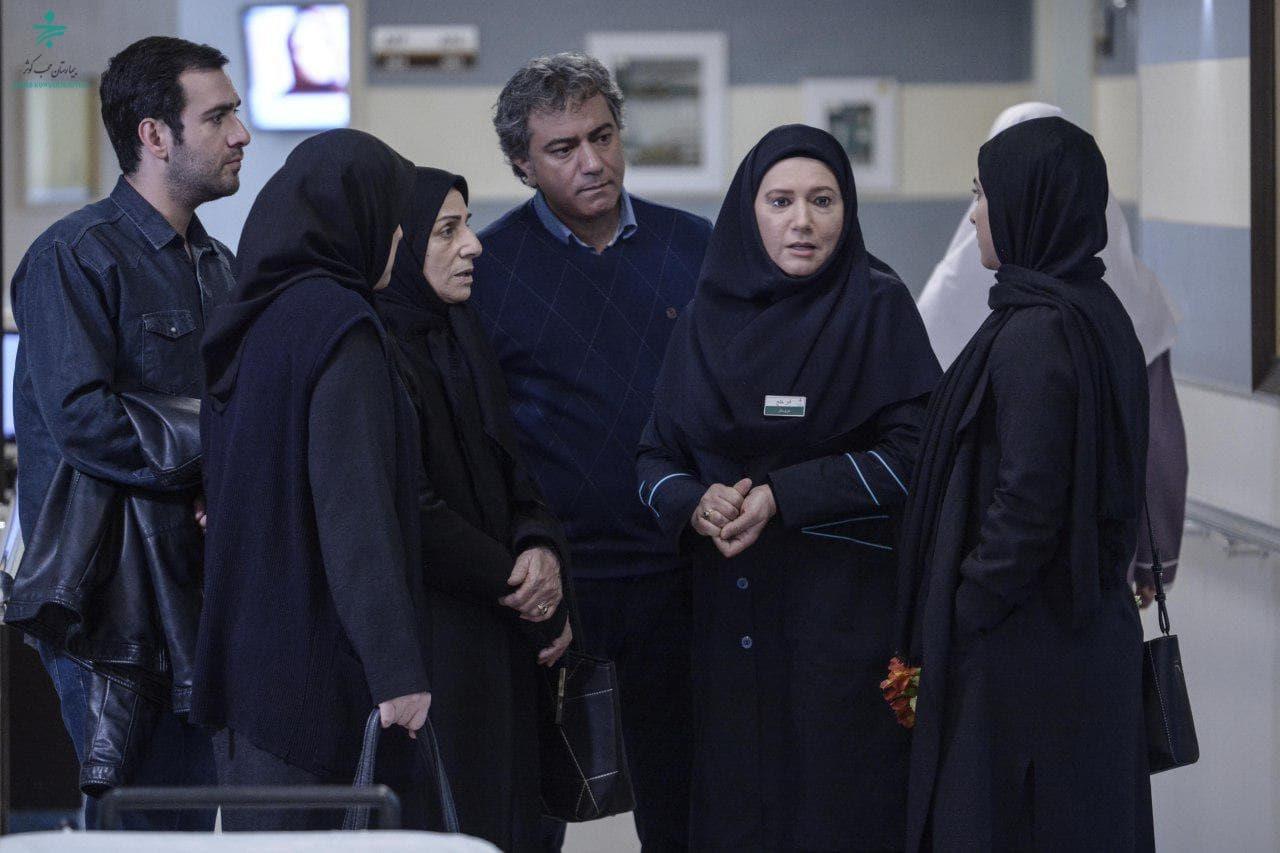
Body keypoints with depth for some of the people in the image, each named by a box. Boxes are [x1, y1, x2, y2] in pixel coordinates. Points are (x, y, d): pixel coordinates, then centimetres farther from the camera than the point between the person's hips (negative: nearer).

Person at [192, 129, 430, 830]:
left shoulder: (249, 320, 12)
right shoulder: (339, 326, -14)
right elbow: (354, 504, -20)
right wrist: (396, 667, -21)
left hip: (240, 637, 9)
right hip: (308, 654, -9)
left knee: (251, 828, 12)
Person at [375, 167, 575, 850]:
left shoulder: (459, 339, 15)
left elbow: (508, 471, 17)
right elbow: (408, 517, -17)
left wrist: (540, 547, -6)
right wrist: (532, 598, -8)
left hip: (495, 643, 8)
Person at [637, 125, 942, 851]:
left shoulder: (879, 306, -3)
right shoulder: (710, 318, 8)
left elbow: (914, 453, -10)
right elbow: (657, 456, 10)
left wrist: (784, 497, -17)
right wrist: (694, 505, -12)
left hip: (848, 612, -3)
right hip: (732, 620, 3)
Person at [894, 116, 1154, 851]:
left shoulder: (1034, 335, -21)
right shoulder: (1099, 315, 8)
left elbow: (1027, 505, -23)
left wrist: (955, 623, -14)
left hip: (1023, 645, -9)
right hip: (1094, 622, 9)